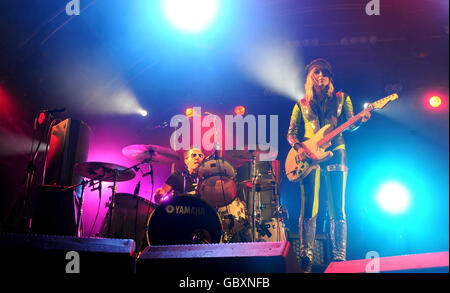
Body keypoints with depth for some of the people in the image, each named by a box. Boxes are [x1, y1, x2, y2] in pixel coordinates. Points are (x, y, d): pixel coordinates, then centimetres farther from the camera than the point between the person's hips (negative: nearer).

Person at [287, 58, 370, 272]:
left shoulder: (341, 99, 14)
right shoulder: (301, 105, 14)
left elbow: (350, 126, 7)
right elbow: (291, 134, 11)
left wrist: (362, 120, -15)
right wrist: (298, 147, -10)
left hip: (335, 154, 0)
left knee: (337, 210, -2)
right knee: (309, 210, -5)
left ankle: (339, 258, 3)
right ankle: (306, 257, -1)